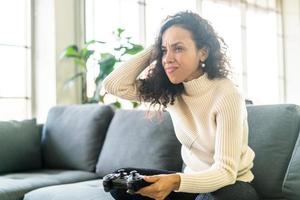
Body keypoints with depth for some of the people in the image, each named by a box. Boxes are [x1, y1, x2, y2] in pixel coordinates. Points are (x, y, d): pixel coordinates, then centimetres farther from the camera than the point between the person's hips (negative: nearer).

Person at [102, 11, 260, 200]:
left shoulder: (227, 95, -23)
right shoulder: (168, 90, -6)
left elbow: (225, 172, -26)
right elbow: (114, 84, -16)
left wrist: (176, 182, -43)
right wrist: (153, 49, -12)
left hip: (231, 183, -5)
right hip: (194, 179, 5)